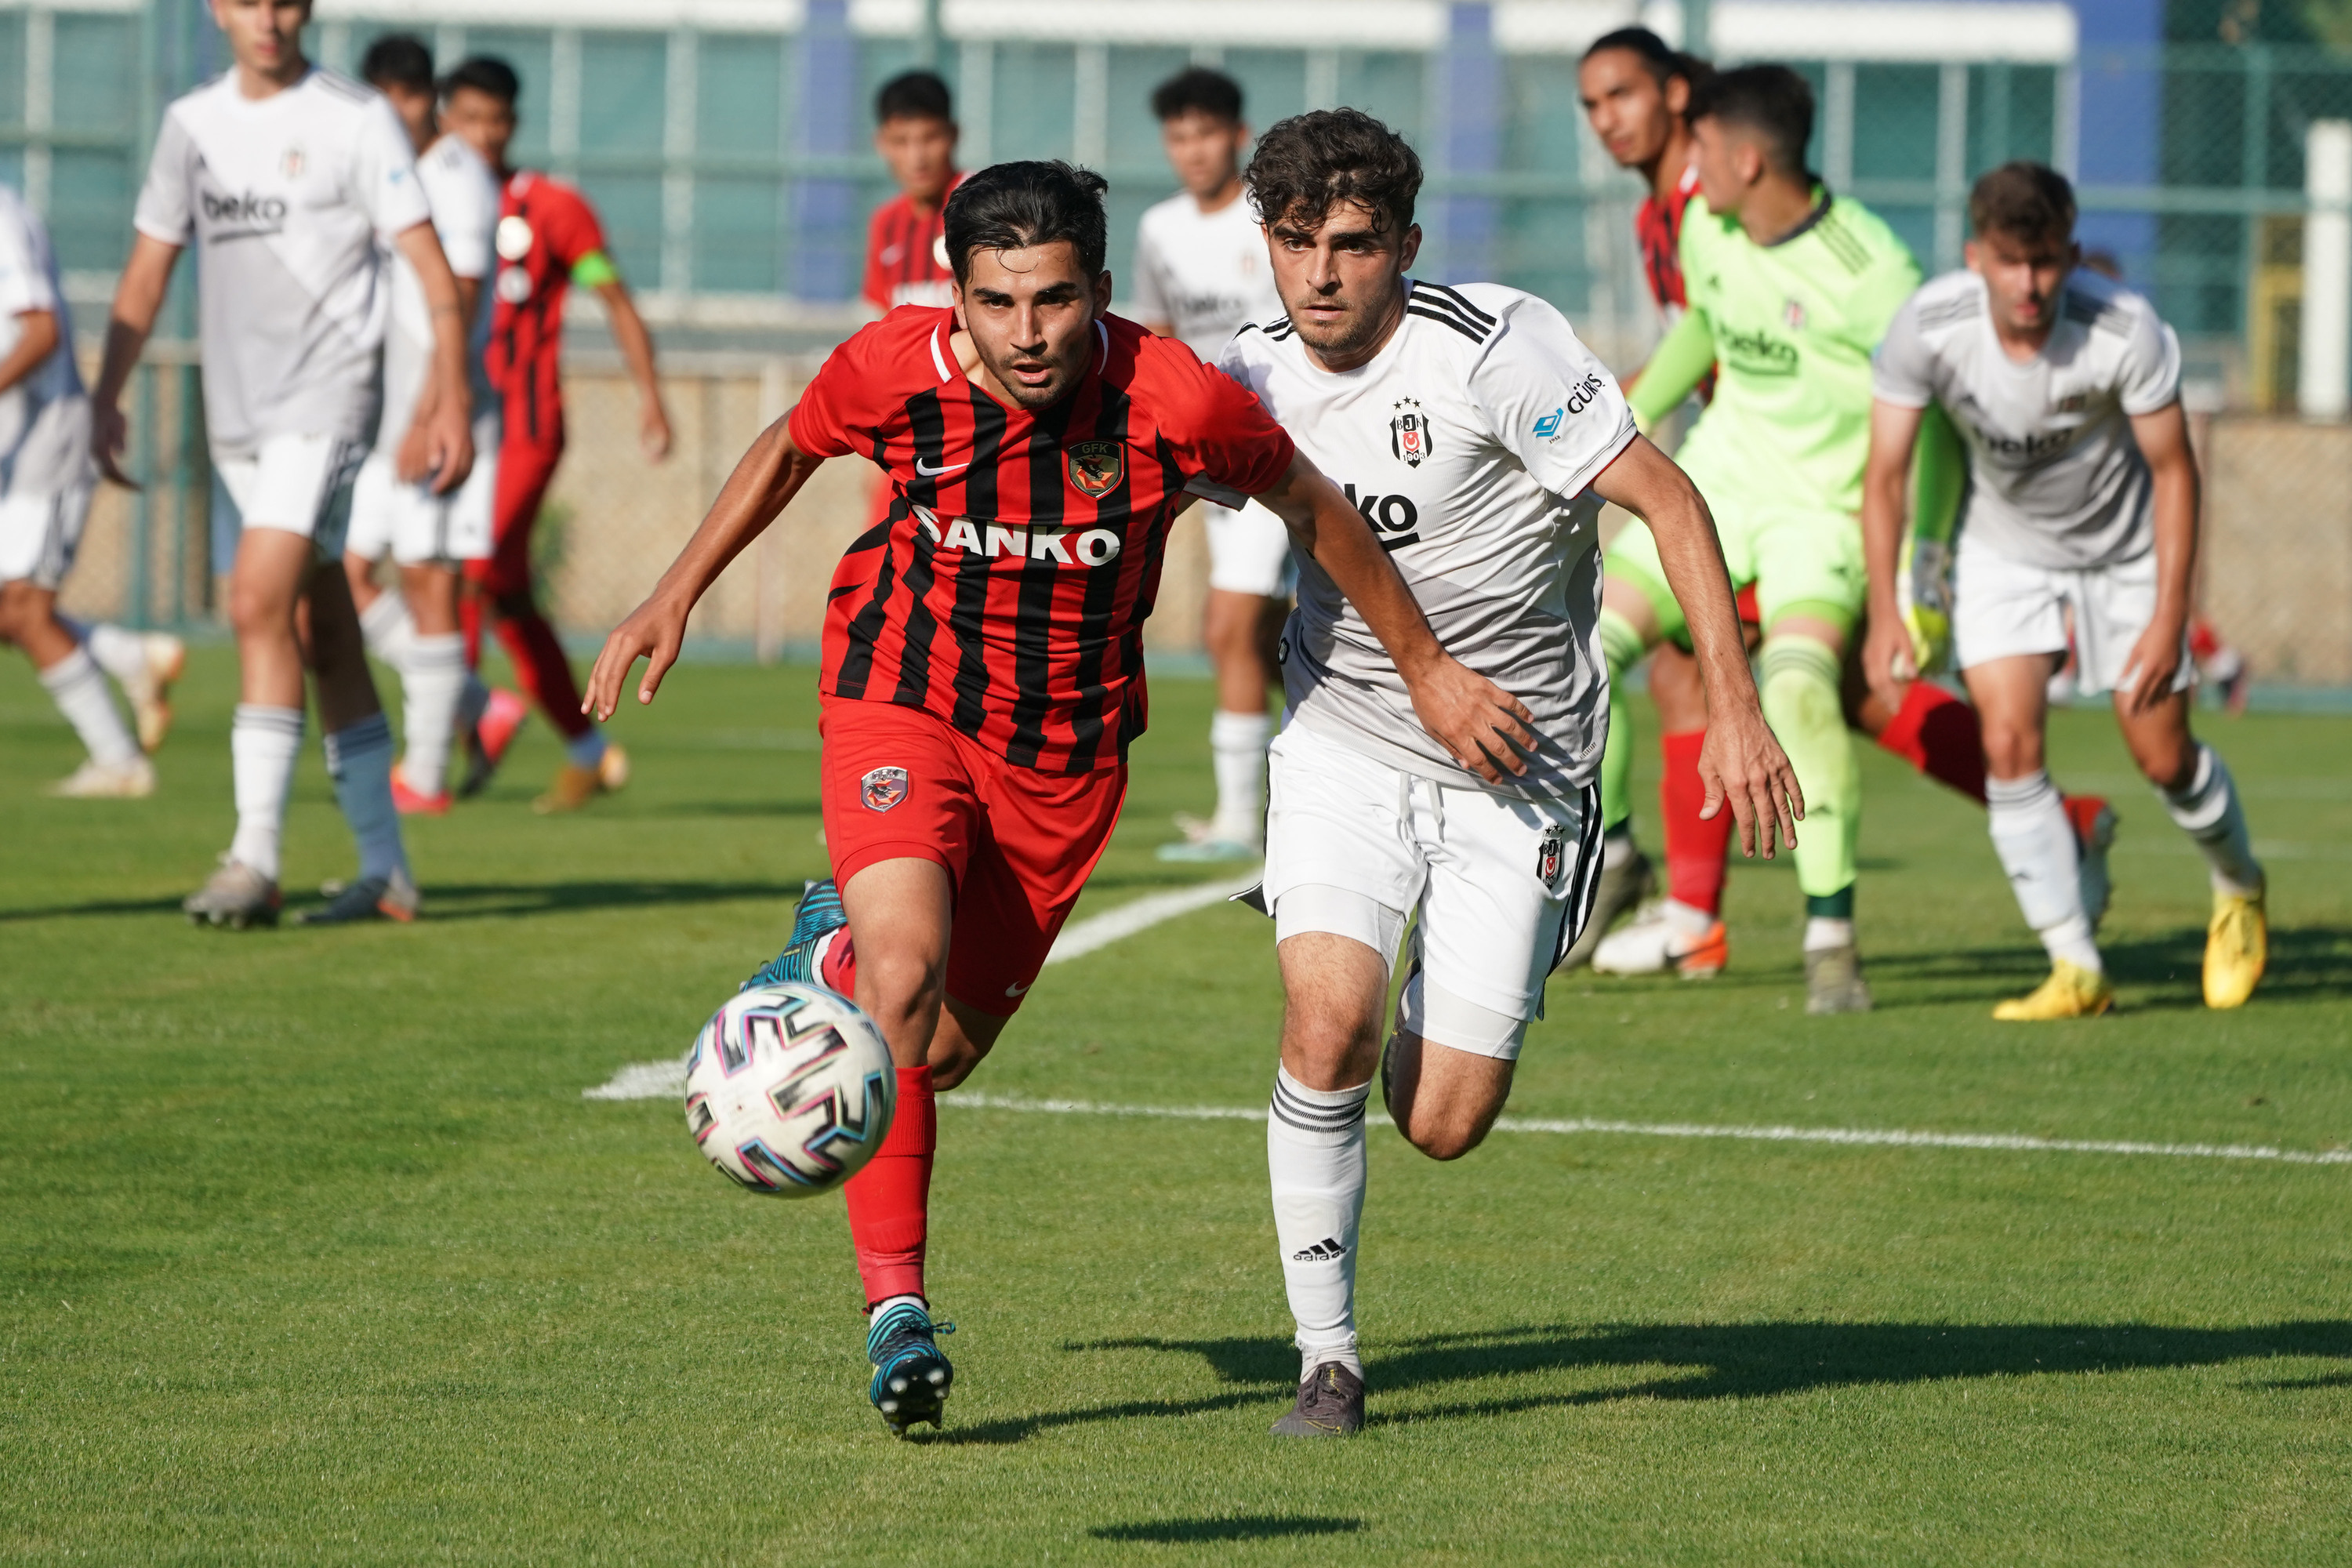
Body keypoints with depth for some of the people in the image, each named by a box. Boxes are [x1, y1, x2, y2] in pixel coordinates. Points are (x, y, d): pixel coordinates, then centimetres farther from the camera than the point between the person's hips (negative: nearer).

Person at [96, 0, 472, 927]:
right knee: (323, 636, 8)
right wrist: (107, 397, 12)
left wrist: (451, 400, -15)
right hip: (235, 414, 6)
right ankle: (385, 871, 13)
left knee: (259, 606, -19)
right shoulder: (193, 124, 12)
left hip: (323, 399, -6)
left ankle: (254, 859, -20)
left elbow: (431, 267, -6)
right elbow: (148, 267, 18)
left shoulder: (356, 121, -4)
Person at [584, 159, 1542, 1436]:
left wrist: (1428, 672, 5)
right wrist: (674, 599, 4)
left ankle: (836, 954, 45)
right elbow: (787, 451, 5)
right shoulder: (893, 371, -19)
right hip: (904, 706, -1)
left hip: (1068, 751, 1)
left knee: (943, 1050, 9)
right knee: (906, 978, -25)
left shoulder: (1172, 401, -23)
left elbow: (1311, 508, -4)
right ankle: (895, 1306, -14)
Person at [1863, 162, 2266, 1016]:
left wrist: (2169, 617, -18)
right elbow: (1885, 474, -16)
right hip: (2002, 546, 1)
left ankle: (2239, 888, 36)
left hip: (2124, 546, -1)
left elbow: (2174, 470, -18)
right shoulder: (1927, 327, -28)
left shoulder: (2127, 331, -32)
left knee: (2164, 757, 3)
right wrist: (1884, 615, -21)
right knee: (2010, 743, -14)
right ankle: (2076, 969, -4)